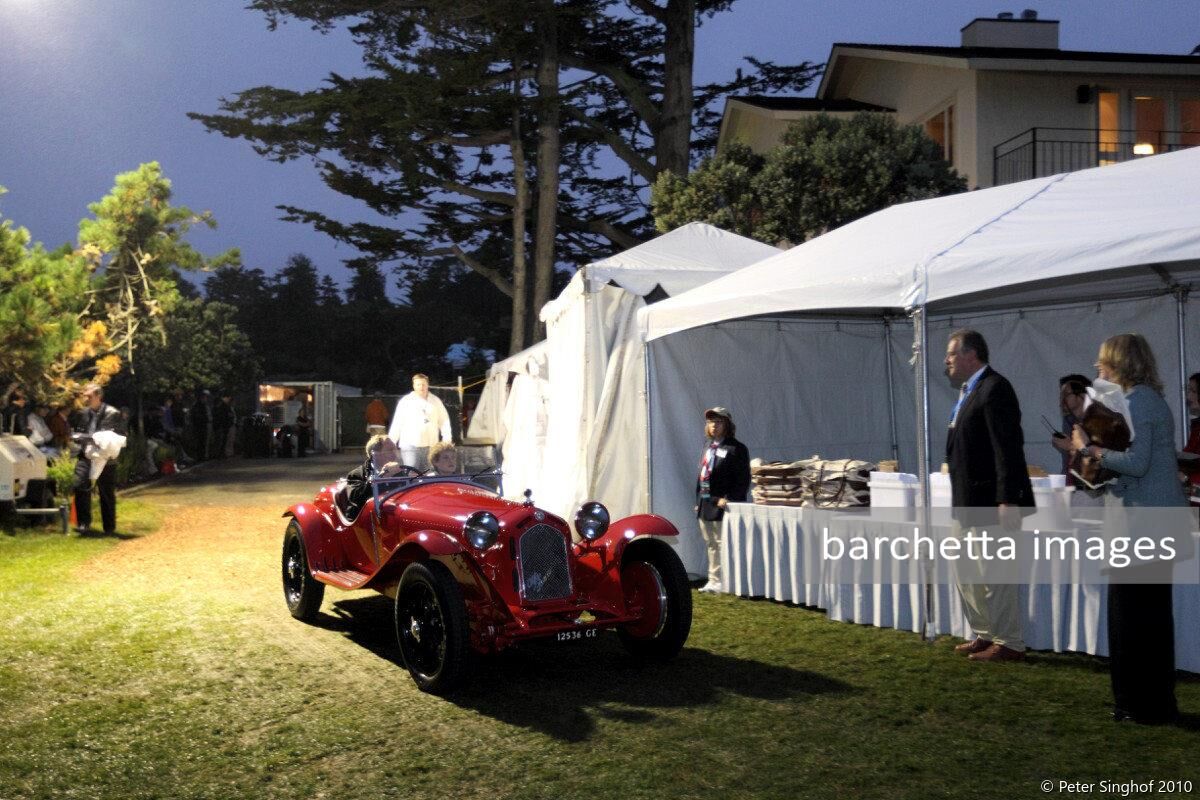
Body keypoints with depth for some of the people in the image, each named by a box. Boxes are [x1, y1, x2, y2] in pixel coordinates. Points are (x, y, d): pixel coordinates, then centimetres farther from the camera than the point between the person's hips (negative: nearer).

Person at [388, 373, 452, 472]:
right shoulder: (405, 401, 3)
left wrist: (447, 440, 0)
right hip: (410, 445, -3)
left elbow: (444, 421, 10)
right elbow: (397, 424, 1)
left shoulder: (435, 401, 10)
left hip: (431, 445, 3)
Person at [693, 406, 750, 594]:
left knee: (722, 544, -5)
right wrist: (698, 500, 14)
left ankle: (721, 582, 1)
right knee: (711, 545, 15)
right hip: (705, 505, 8)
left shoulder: (736, 448, -9)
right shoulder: (708, 446, 15)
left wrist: (729, 500, -20)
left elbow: (743, 479, -13)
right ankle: (713, 581, 24)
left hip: (721, 504, -8)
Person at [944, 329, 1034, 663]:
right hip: (968, 503, 10)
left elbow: (1008, 447, -21)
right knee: (966, 573, 17)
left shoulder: (995, 388, -15)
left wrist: (1008, 501, -24)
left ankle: (1010, 644, 9)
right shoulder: (968, 392, 14)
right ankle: (985, 635, 27)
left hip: (992, 501, -10)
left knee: (995, 576, -2)